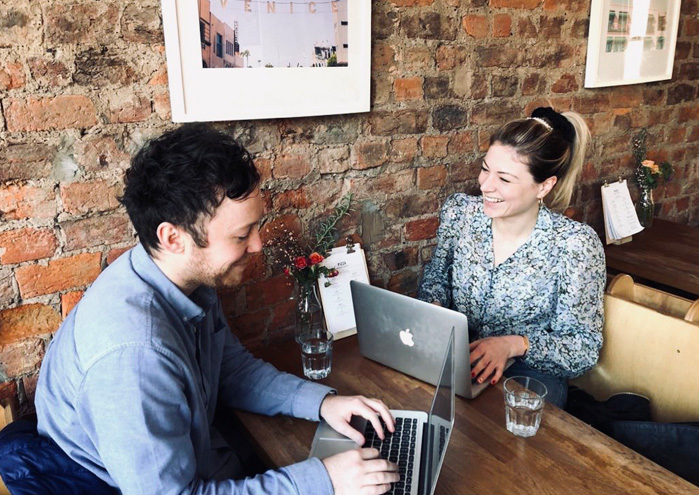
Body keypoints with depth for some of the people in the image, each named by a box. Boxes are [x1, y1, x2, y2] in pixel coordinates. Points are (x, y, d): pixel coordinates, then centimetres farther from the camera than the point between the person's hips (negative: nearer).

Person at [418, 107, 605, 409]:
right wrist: (432, 310, -12)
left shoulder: (576, 245, -17)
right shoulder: (458, 211, -6)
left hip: (530, 372, -3)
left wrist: (513, 344, -28)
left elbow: (585, 349, -12)